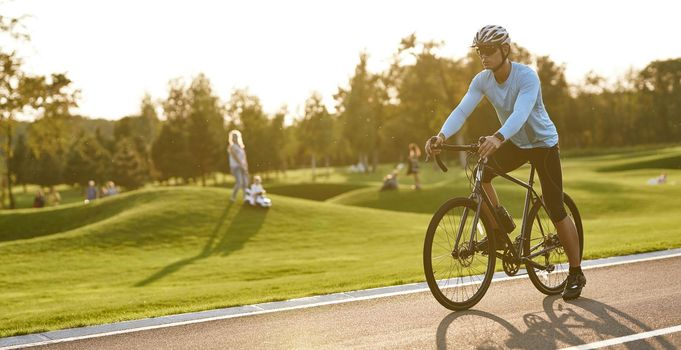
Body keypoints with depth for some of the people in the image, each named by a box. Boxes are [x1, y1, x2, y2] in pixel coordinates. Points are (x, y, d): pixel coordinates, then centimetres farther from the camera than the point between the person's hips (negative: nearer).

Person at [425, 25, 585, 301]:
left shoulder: (527, 76, -28)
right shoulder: (482, 80, -11)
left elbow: (520, 113, -44)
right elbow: (462, 110, -22)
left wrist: (498, 138, -63)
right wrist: (441, 136, -41)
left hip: (543, 143, -5)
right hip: (515, 143, 5)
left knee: (555, 211, -5)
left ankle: (576, 274, 10)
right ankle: (499, 230, -1)